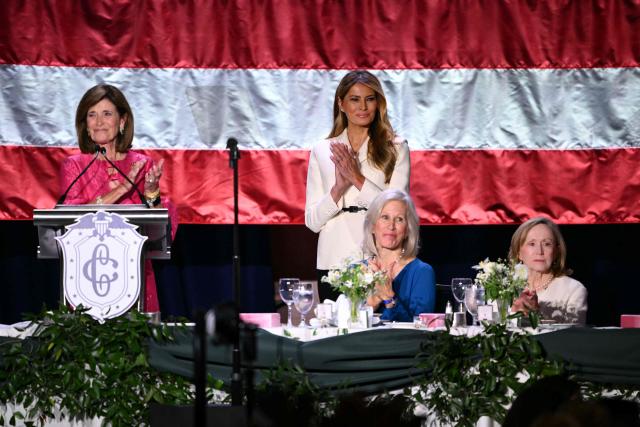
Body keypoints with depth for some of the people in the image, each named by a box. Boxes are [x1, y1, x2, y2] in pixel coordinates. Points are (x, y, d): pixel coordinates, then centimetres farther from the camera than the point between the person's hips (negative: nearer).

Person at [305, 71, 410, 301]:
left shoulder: (396, 148, 6)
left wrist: (357, 179, -13)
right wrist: (338, 189, -12)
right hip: (334, 263, 1)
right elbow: (312, 221, 6)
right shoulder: (322, 151, 10)